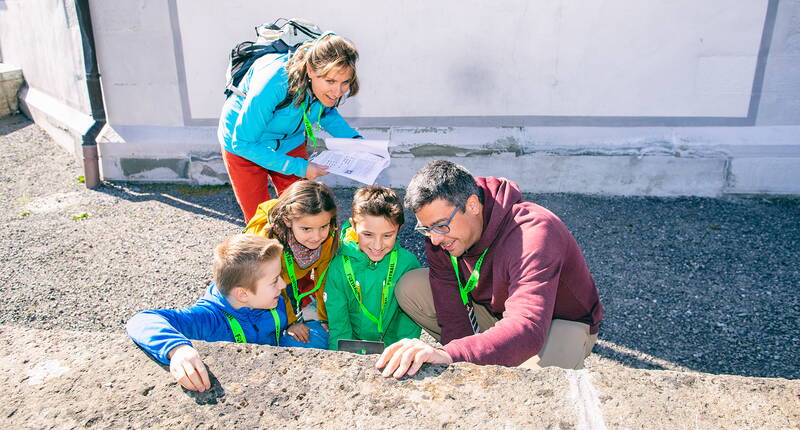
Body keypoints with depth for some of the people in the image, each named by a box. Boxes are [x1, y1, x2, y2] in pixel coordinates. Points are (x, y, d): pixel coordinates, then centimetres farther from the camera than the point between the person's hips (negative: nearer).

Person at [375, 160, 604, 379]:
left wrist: (450, 354, -64)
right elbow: (452, 314, -13)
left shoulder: (532, 235, -38)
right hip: (495, 311, 7)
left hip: (561, 321, -6)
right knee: (409, 288, -9)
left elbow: (527, 330, -50)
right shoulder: (441, 236, -16)